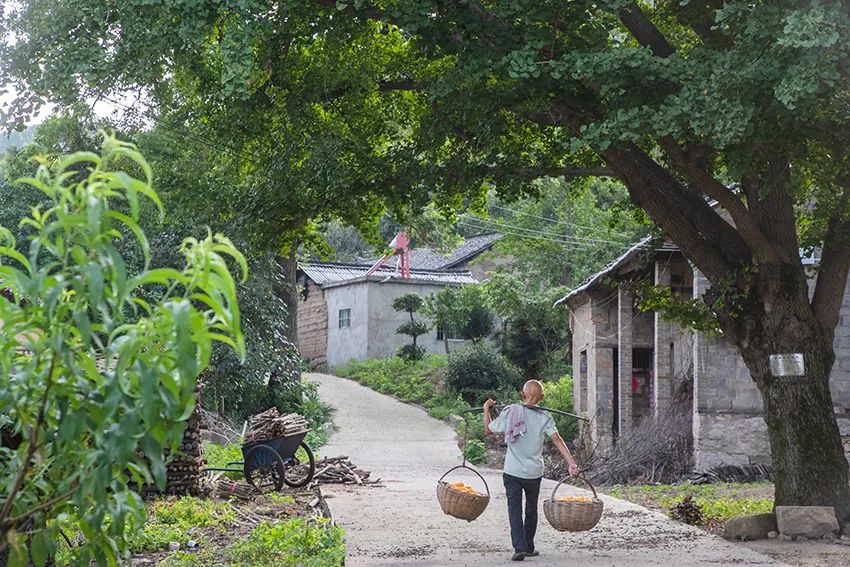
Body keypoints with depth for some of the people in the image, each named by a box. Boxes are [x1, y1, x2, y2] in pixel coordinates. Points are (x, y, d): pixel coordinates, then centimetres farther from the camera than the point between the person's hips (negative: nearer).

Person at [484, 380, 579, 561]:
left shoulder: (509, 413, -5)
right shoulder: (544, 417, -5)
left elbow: (488, 430, 7)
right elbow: (557, 440, -15)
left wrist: (486, 409, 21)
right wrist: (571, 463, -21)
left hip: (512, 471, -1)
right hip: (534, 472, 1)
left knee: (515, 509, 1)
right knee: (531, 509, 18)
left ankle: (519, 547, -14)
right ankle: (528, 547, 28)